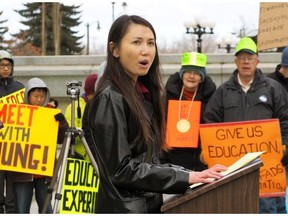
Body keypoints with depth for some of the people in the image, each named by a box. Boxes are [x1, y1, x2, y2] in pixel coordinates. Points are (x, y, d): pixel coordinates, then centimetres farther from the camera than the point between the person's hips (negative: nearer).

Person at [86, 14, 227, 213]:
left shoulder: (144, 95, 11)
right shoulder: (110, 99, -14)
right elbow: (121, 169, -19)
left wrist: (194, 174, 0)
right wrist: (185, 177, -18)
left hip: (150, 204, 8)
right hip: (125, 207, -8)